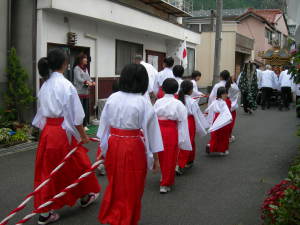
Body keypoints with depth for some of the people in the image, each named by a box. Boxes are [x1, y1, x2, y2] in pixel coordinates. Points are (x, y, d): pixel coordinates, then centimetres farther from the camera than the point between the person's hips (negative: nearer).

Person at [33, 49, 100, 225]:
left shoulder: (45, 84, 6)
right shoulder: (66, 85, -15)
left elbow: (42, 111, 10)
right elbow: (75, 115, -13)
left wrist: (46, 129, 18)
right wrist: (83, 135, -3)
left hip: (46, 130, 7)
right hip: (63, 131, -7)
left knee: (48, 169, 12)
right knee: (77, 163, 14)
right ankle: (85, 196, 36)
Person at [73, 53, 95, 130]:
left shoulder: (86, 69, 17)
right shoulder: (77, 68, -5)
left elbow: (88, 78, 14)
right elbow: (78, 79, -16)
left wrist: (92, 82, -7)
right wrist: (87, 82, -28)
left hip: (86, 92, 7)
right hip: (79, 92, -7)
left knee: (86, 109, 9)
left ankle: (85, 125, 17)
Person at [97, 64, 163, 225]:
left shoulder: (112, 98, -2)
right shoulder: (143, 103, -14)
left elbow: (104, 124, 4)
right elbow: (150, 130, -9)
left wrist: (103, 148, 16)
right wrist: (155, 157, 0)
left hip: (113, 145, 4)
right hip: (134, 147, -4)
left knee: (115, 182, 23)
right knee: (131, 187, 13)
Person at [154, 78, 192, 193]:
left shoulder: (158, 102, 0)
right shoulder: (178, 104, -7)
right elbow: (182, 123, -8)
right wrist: (182, 140, -4)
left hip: (158, 131, 4)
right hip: (171, 133, -4)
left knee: (161, 157, 20)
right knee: (170, 159, 8)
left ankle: (164, 178, 39)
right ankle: (165, 184, 13)